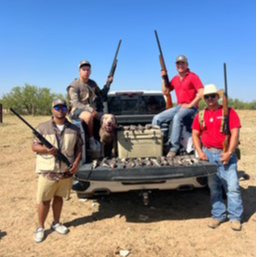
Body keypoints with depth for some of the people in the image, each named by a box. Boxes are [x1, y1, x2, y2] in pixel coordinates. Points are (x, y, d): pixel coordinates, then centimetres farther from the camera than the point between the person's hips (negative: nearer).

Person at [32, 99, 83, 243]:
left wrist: (76, 162, -9)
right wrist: (46, 149, -22)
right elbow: (34, 146, -2)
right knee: (44, 200, 8)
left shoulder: (74, 129, 2)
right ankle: (40, 228, 26)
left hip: (67, 171, 2)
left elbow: (79, 148, 6)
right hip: (48, 171, -2)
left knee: (59, 198, 17)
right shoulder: (43, 128, -4)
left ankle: (56, 223, 36)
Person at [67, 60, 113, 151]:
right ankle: (91, 139, -23)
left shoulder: (92, 83, 13)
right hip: (77, 110, -6)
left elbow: (101, 95, 25)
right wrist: (90, 109, -29)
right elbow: (75, 103, -16)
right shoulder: (74, 86, -6)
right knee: (89, 116, -39)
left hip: (91, 110, 6)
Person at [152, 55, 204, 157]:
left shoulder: (193, 76, -3)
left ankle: (174, 148, -34)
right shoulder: (175, 79, 16)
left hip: (191, 107, -7)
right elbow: (165, 92, 15)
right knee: (157, 118, -8)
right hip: (179, 106, 7)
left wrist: (190, 105, -14)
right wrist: (164, 78, 5)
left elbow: (201, 93, -12)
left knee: (177, 117, -37)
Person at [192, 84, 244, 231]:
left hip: (225, 154, -3)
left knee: (232, 186, -2)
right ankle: (218, 215, 23)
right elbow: (195, 134, 11)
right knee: (214, 187, 10)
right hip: (208, 154, 3)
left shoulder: (229, 112, 0)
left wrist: (229, 152, -15)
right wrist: (200, 152, -1)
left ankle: (235, 217, 13)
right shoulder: (201, 115, 11)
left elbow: (235, 133, -7)